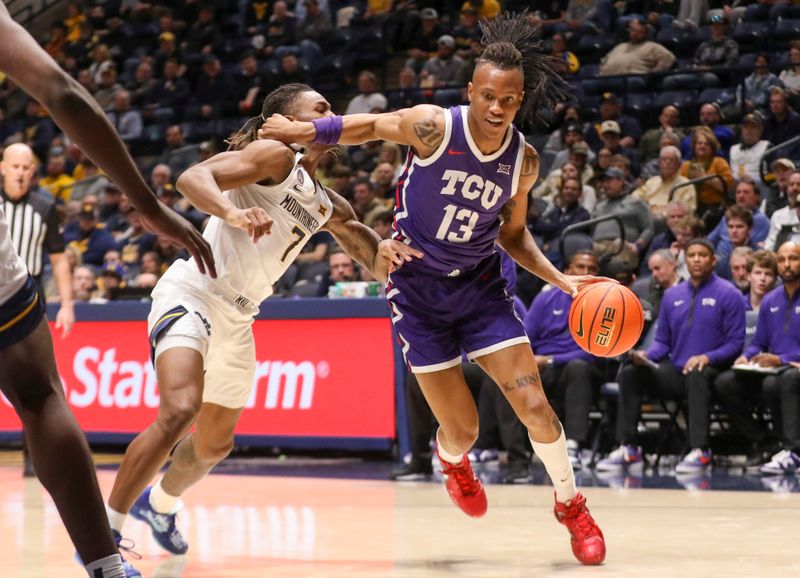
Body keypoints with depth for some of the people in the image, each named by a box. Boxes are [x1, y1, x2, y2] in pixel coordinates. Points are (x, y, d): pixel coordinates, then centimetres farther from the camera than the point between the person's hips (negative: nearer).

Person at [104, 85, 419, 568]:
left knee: (216, 443, 21)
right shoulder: (276, 156, -9)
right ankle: (104, 532, -20)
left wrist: (388, 255, -5)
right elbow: (193, 177, -21)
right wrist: (233, 211, -42)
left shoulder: (330, 207, 14)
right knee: (180, 411, -29)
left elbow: (377, 264, 20)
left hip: (237, 318, 9)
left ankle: (160, 505, 50)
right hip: (191, 293, -9)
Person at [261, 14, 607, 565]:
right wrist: (296, 131, -4)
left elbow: (512, 233, 8)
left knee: (534, 405, -8)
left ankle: (572, 505, 17)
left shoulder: (524, 160, -7)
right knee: (463, 429, -3)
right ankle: (452, 458, 36)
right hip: (419, 287, -3)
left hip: (480, 285, 3)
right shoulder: (433, 127, -19)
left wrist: (561, 279, -3)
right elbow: (368, 126, -2)